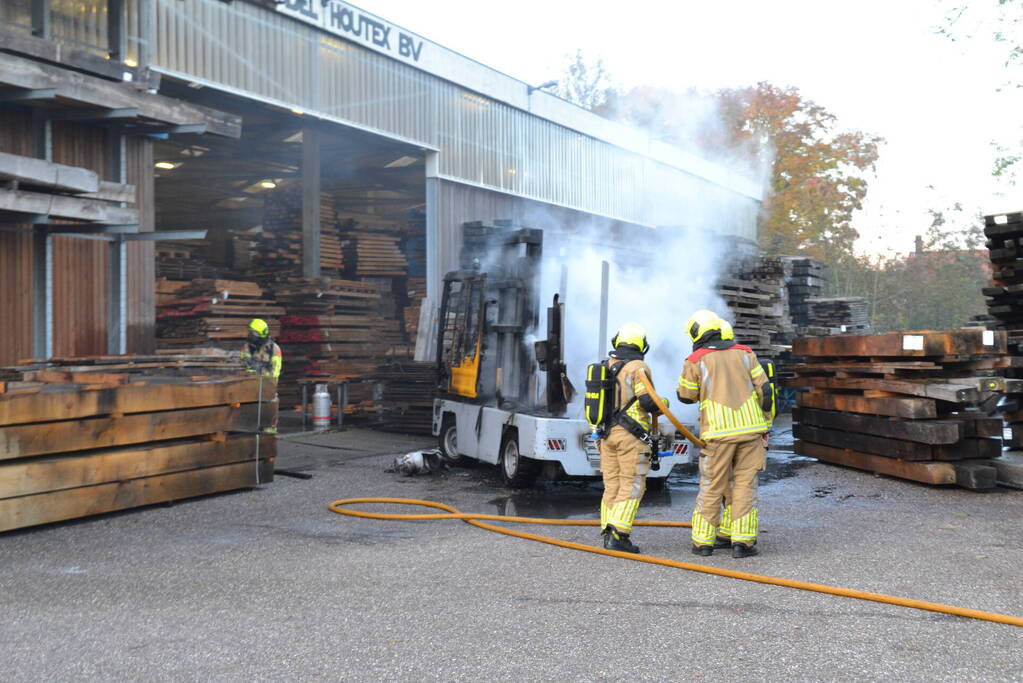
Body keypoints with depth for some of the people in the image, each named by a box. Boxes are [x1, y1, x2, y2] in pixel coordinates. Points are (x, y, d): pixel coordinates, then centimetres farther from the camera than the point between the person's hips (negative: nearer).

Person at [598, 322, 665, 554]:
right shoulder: (638, 368, -7)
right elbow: (647, 400, -16)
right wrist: (661, 407, 5)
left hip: (607, 434, 7)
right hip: (630, 434, -7)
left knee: (612, 485, 11)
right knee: (632, 485, -4)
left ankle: (608, 534, 11)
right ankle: (618, 535, -12)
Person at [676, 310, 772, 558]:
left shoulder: (696, 361, -1)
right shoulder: (745, 354, 7)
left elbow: (685, 396, 7)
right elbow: (764, 390, 5)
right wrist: (765, 424, 14)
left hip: (719, 431, -2)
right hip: (751, 428, 2)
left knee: (711, 486, 7)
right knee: (744, 484, 7)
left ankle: (703, 541, 11)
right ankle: (742, 540, 3)